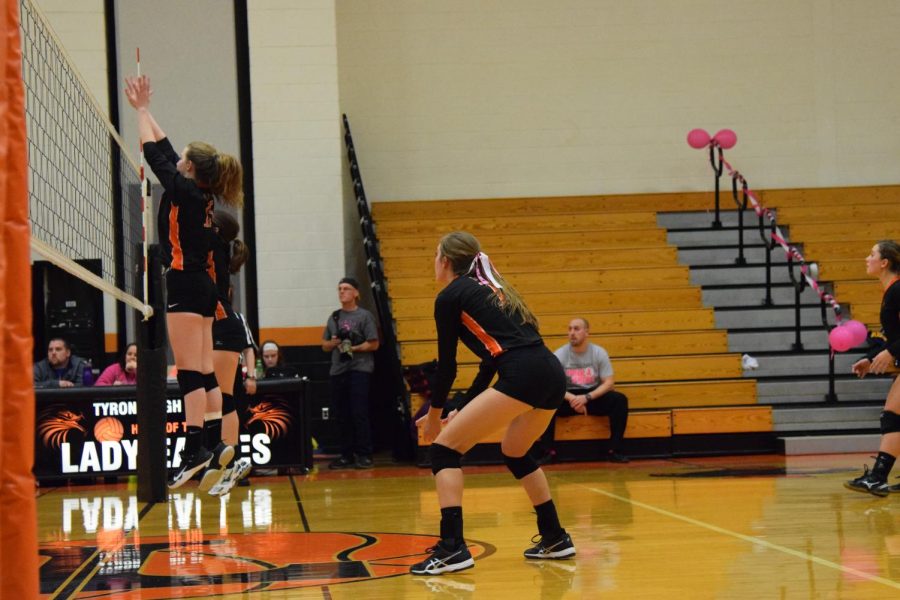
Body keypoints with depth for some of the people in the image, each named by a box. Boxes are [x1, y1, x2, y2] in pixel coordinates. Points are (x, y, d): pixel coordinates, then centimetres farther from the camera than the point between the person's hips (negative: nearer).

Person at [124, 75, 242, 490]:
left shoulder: (185, 191, -9)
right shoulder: (202, 195, 13)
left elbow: (154, 153, -3)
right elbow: (165, 151, 22)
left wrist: (140, 110, 10)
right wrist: (145, 110, 27)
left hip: (185, 286, -9)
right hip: (202, 287, 9)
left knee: (190, 372, -12)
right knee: (204, 373, 7)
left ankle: (195, 449, -16)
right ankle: (217, 447, 6)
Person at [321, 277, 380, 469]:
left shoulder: (364, 316, -1)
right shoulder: (334, 317, 15)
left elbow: (373, 344, -6)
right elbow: (324, 345, 18)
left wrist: (354, 348, -17)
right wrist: (333, 343, -4)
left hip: (359, 369, -6)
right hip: (337, 370, 6)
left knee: (359, 414, -9)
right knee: (342, 416, 7)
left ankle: (364, 455, -4)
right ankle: (346, 455, 13)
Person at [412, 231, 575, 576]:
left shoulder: (450, 296, 6)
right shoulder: (489, 289, 29)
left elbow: (446, 363, 9)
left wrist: (435, 415, 22)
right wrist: (463, 411, 31)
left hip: (522, 376, -8)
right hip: (553, 375, 8)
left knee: (444, 448, -1)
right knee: (515, 454, 31)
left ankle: (452, 548, -12)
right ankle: (555, 539, 33)